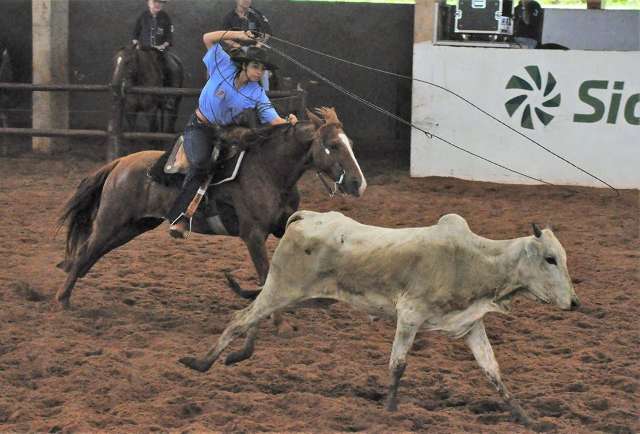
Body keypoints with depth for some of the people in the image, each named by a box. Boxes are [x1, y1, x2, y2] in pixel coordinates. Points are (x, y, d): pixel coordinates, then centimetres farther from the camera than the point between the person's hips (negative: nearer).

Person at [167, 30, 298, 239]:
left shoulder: (257, 95, -8)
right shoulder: (224, 67, -10)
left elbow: (274, 120, -17)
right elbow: (208, 38, -7)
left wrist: (288, 122, -39)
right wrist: (237, 35, -14)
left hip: (225, 131, 4)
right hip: (199, 126, -4)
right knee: (201, 163, -27)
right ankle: (179, 217, -24)